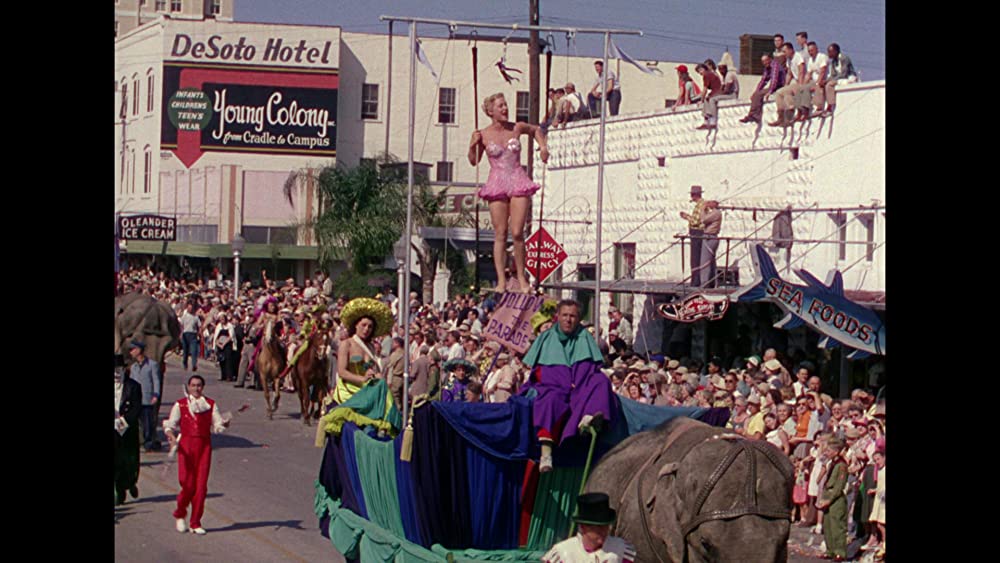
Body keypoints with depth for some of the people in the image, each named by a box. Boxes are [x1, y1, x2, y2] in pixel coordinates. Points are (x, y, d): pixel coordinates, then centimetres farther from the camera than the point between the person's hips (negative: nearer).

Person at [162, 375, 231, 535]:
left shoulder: (210, 404, 9)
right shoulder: (180, 405, 4)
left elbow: (217, 425, 3)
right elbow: (170, 425, 2)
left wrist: (224, 424, -19)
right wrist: (172, 437, -17)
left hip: (204, 445, 2)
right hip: (186, 445, -2)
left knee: (201, 484, -1)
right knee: (188, 484, -8)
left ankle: (196, 523, 8)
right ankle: (180, 515, 19)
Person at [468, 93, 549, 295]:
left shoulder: (517, 128, 4)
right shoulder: (483, 135, 0)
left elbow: (536, 129, 25)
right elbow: (474, 161, 9)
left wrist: (543, 147, 11)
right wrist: (473, 145, -8)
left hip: (518, 182, 1)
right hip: (497, 185, -1)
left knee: (517, 233, -6)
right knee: (500, 234, -1)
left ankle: (521, 277, 6)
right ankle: (501, 280, 1)